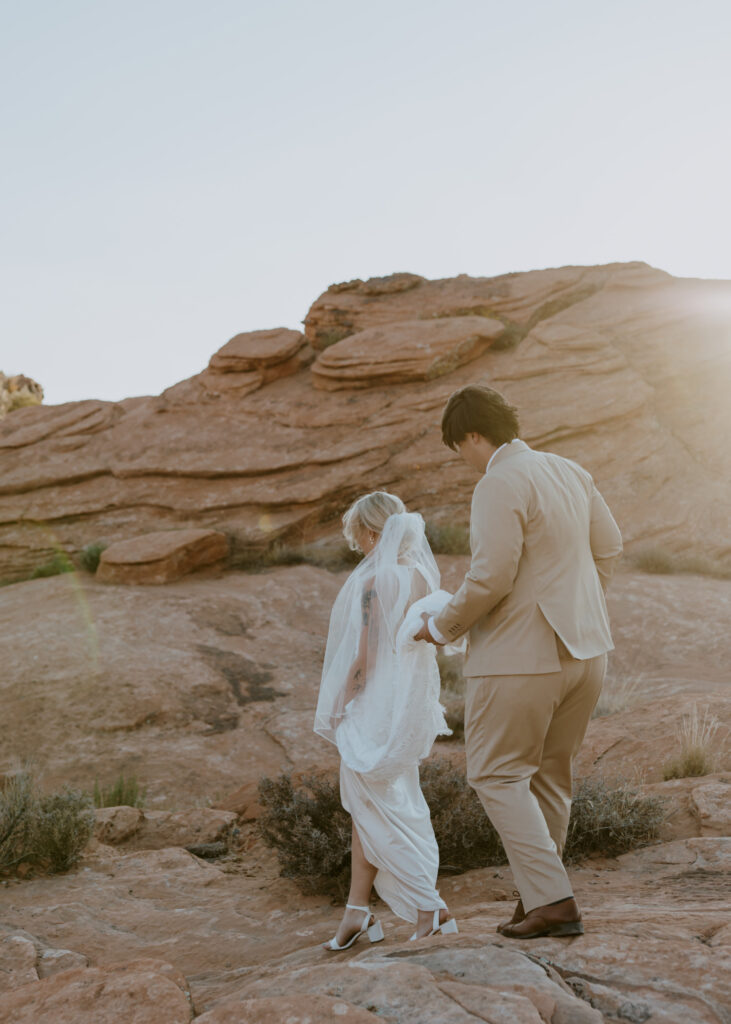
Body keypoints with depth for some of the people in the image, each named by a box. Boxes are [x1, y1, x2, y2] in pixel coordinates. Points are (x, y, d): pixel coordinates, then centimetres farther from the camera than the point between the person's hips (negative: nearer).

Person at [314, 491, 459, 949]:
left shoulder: (373, 581, -18)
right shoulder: (423, 577, 5)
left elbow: (363, 658, -18)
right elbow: (429, 651, 11)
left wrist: (338, 709, -7)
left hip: (375, 711, -8)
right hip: (412, 708, 8)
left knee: (381, 813, 2)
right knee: (369, 806, 17)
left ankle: (432, 911, 2)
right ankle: (358, 911, 26)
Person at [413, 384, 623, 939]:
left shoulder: (500, 485, -16)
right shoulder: (571, 472, 9)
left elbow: (491, 577, -21)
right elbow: (609, 546, 15)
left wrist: (442, 627, -6)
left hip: (521, 652, -8)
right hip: (586, 648, 8)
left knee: (497, 775, 3)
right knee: (552, 775, 17)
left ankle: (553, 900, -3)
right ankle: (538, 896, 26)